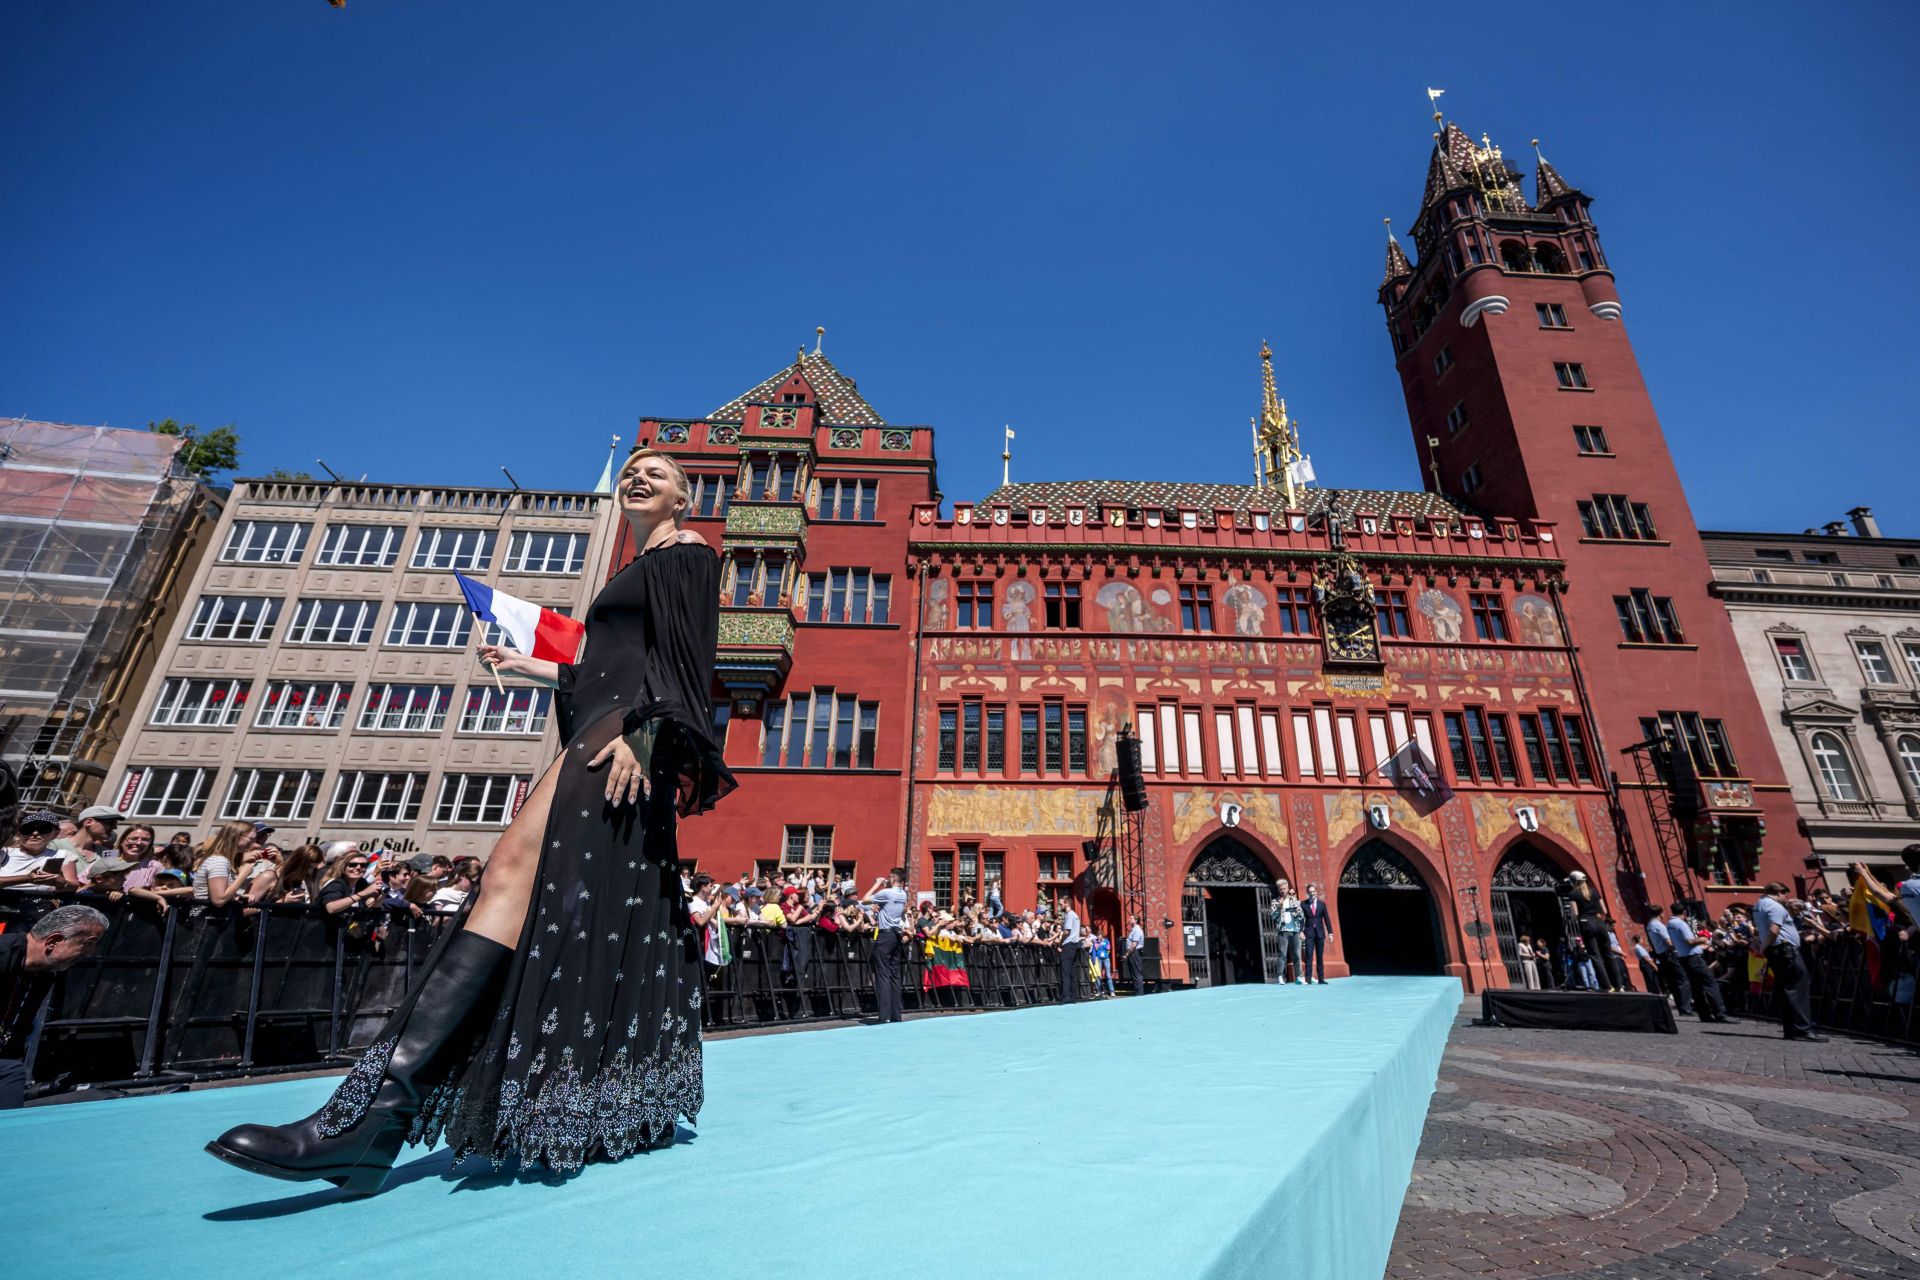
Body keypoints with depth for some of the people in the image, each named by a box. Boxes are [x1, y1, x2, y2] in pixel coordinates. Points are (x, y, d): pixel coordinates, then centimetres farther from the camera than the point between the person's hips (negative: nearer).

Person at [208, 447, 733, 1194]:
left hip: (633, 736, -10)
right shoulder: (635, 573, 30)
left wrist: (640, 730, -21)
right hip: (604, 737, 10)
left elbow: (684, 655, -10)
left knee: (517, 867, -23)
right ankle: (634, 1105, 9)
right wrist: (533, 668, 30)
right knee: (611, 923, 4)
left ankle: (376, 1109, -28)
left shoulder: (686, 554, 5)